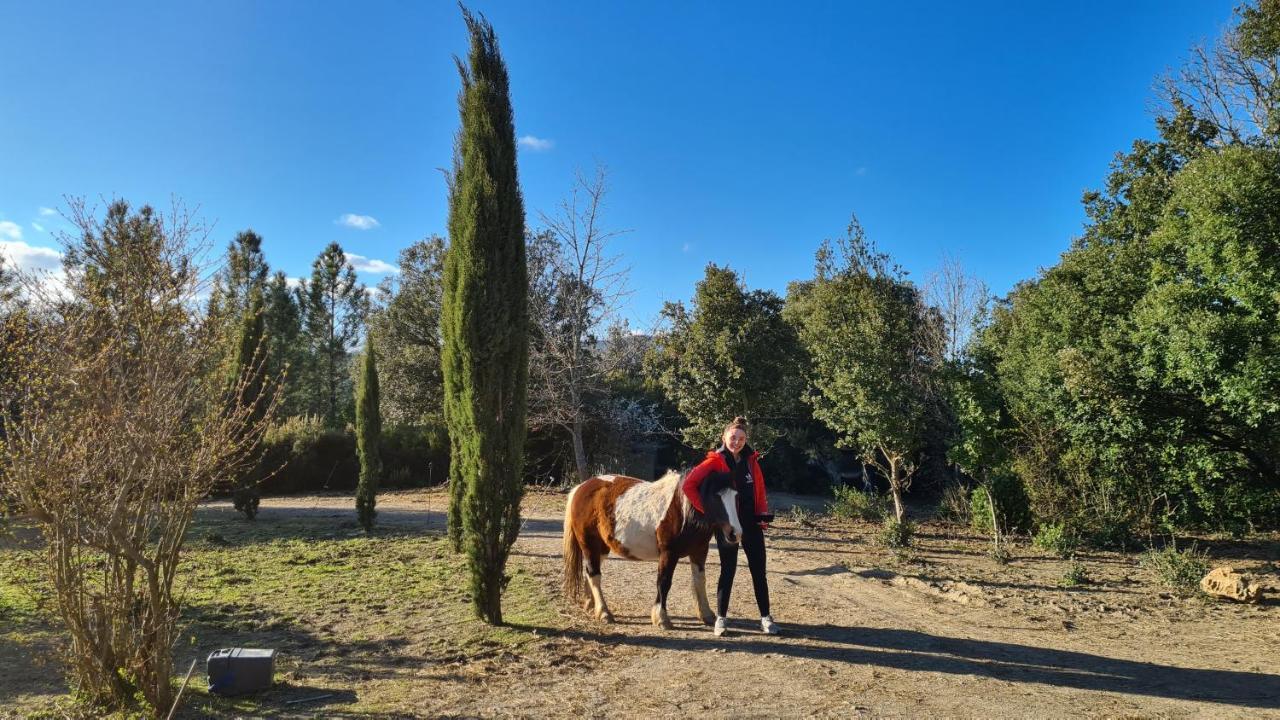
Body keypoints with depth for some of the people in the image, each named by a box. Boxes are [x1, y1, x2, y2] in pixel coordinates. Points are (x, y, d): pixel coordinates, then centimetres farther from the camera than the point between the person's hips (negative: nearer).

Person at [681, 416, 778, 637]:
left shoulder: (751, 461, 5)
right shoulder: (715, 462, -9)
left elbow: (760, 489, 13)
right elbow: (688, 485, -15)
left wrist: (764, 514, -1)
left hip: (752, 523, 4)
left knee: (758, 571, 9)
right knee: (728, 571, 4)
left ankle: (765, 617, 20)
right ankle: (720, 618, 17)